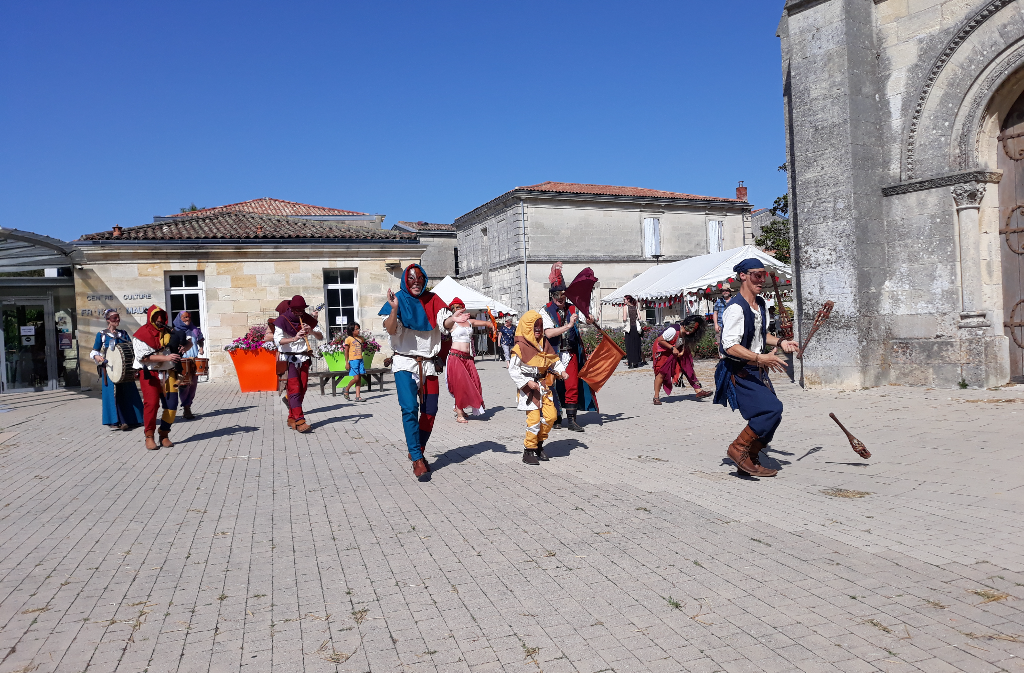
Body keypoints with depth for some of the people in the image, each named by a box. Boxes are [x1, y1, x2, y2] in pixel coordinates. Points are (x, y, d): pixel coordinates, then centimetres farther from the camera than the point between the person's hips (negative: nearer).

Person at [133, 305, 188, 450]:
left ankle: (164, 435, 13)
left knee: (171, 405, -1)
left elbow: (188, 343, 16)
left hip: (168, 373, 4)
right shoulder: (142, 334, -2)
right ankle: (149, 436, 0)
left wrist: (185, 347, -9)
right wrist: (166, 358, -21)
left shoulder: (169, 332, 11)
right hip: (150, 374, -4)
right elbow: (144, 357, -13)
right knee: (151, 403, -14)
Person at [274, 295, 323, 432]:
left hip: (304, 358, 5)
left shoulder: (307, 320, 7)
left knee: (302, 389, 4)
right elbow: (278, 340, -20)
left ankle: (292, 419, 14)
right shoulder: (282, 320, -7)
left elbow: (320, 337, 4)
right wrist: (294, 338, -35)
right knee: (294, 390, -13)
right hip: (289, 359, -5)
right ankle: (300, 421, -19)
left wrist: (312, 331, -17)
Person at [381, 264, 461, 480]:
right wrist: (394, 309, -31)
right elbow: (391, 330, -13)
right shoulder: (399, 300, 0)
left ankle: (417, 451, 24)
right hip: (405, 363, -3)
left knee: (430, 411, 5)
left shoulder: (432, 300, 7)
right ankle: (417, 460, -13)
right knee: (410, 409, -16)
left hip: (429, 363, 3)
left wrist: (452, 319, -30)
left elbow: (444, 325, -7)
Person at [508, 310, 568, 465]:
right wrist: (527, 382, -18)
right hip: (528, 388, -6)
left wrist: (561, 371, 2)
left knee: (550, 416, 1)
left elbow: (554, 359, 19)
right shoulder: (520, 347, -12)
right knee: (534, 418, -9)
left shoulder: (544, 343, 8)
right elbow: (513, 370, -12)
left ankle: (539, 445, 21)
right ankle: (528, 451, 5)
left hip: (544, 386, 6)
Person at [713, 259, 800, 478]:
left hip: (756, 370, 10)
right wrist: (761, 358, -33)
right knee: (772, 408, -19)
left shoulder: (760, 304, 11)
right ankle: (739, 449, -4)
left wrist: (780, 342, 9)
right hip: (738, 372, -10)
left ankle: (750, 462, 23)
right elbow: (730, 346, -27)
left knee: (771, 415, 9)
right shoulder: (736, 309, -19)